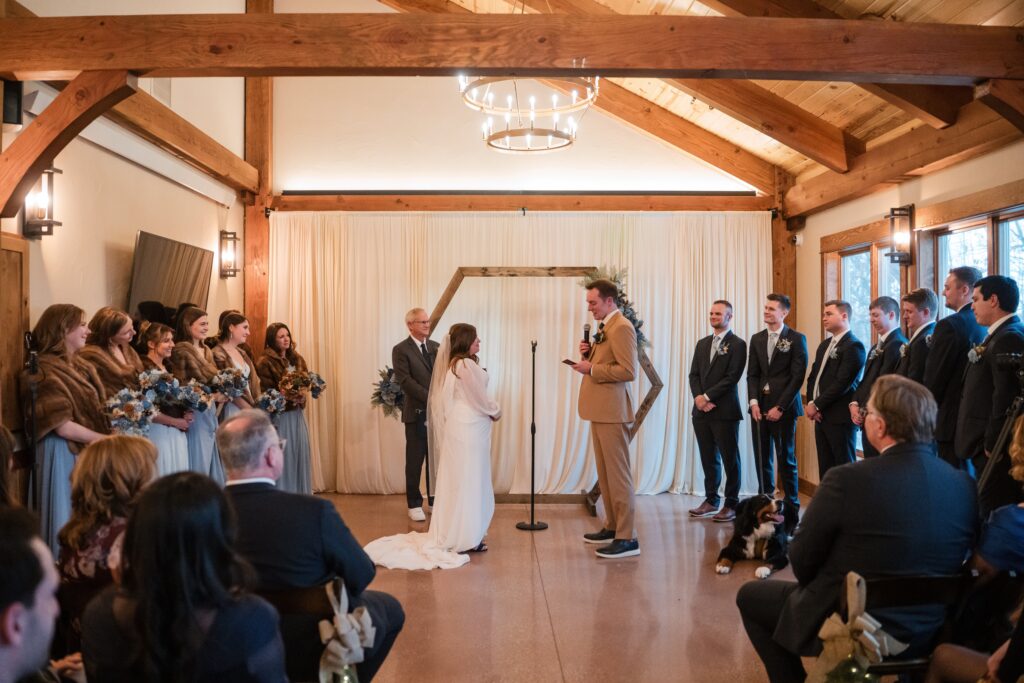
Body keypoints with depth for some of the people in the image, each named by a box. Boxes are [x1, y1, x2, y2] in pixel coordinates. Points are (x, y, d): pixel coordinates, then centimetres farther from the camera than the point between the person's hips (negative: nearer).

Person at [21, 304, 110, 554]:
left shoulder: (80, 365, 11)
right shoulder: (44, 372, -14)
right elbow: (63, 426, -19)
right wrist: (106, 440, -14)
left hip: (89, 450, 8)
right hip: (66, 454, -8)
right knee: (72, 514, 3)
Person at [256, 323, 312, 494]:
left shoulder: (297, 359, 12)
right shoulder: (265, 362, -8)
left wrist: (302, 395, -10)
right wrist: (287, 397, -22)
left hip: (297, 413, 6)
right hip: (278, 415, -6)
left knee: (299, 453, 8)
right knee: (282, 456, -1)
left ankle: (300, 493, 17)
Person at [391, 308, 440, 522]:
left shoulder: (436, 347, 12)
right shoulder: (401, 350, -4)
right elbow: (405, 381, -13)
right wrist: (431, 398, -19)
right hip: (417, 413, -4)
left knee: (436, 460, 9)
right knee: (415, 462, 4)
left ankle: (436, 501, 20)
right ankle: (414, 504, 15)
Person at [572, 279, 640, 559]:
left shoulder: (622, 327, -14)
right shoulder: (604, 327, 17)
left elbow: (628, 371, -21)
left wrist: (591, 369, -17)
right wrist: (588, 353, 6)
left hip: (611, 410, -10)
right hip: (599, 409, 10)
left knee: (618, 474, -7)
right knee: (605, 473, 15)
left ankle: (627, 538, -2)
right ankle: (612, 526, 25)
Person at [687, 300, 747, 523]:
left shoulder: (737, 344, -4)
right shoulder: (702, 344, 16)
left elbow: (732, 377, -12)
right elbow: (694, 374, 11)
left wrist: (707, 396, -14)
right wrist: (698, 397, -6)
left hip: (725, 411, -6)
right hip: (702, 410, 6)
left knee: (730, 459, 1)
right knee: (708, 458, 11)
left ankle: (731, 504, 9)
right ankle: (711, 500, 21)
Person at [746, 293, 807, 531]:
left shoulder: (796, 339, -1)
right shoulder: (756, 339, 13)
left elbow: (798, 376, -6)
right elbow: (752, 374, 11)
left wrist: (780, 407, -11)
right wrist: (754, 402, -4)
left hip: (783, 409, -4)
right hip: (760, 408, 4)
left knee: (786, 460, -1)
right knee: (762, 460, 4)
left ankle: (791, 511, 8)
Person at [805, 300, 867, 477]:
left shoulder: (853, 346, -11)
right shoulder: (824, 345, 17)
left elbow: (842, 383, -18)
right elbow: (813, 376, 18)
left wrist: (817, 405, -13)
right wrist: (811, 402, 1)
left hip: (840, 417, -8)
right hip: (821, 416, 8)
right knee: (825, 467, 11)